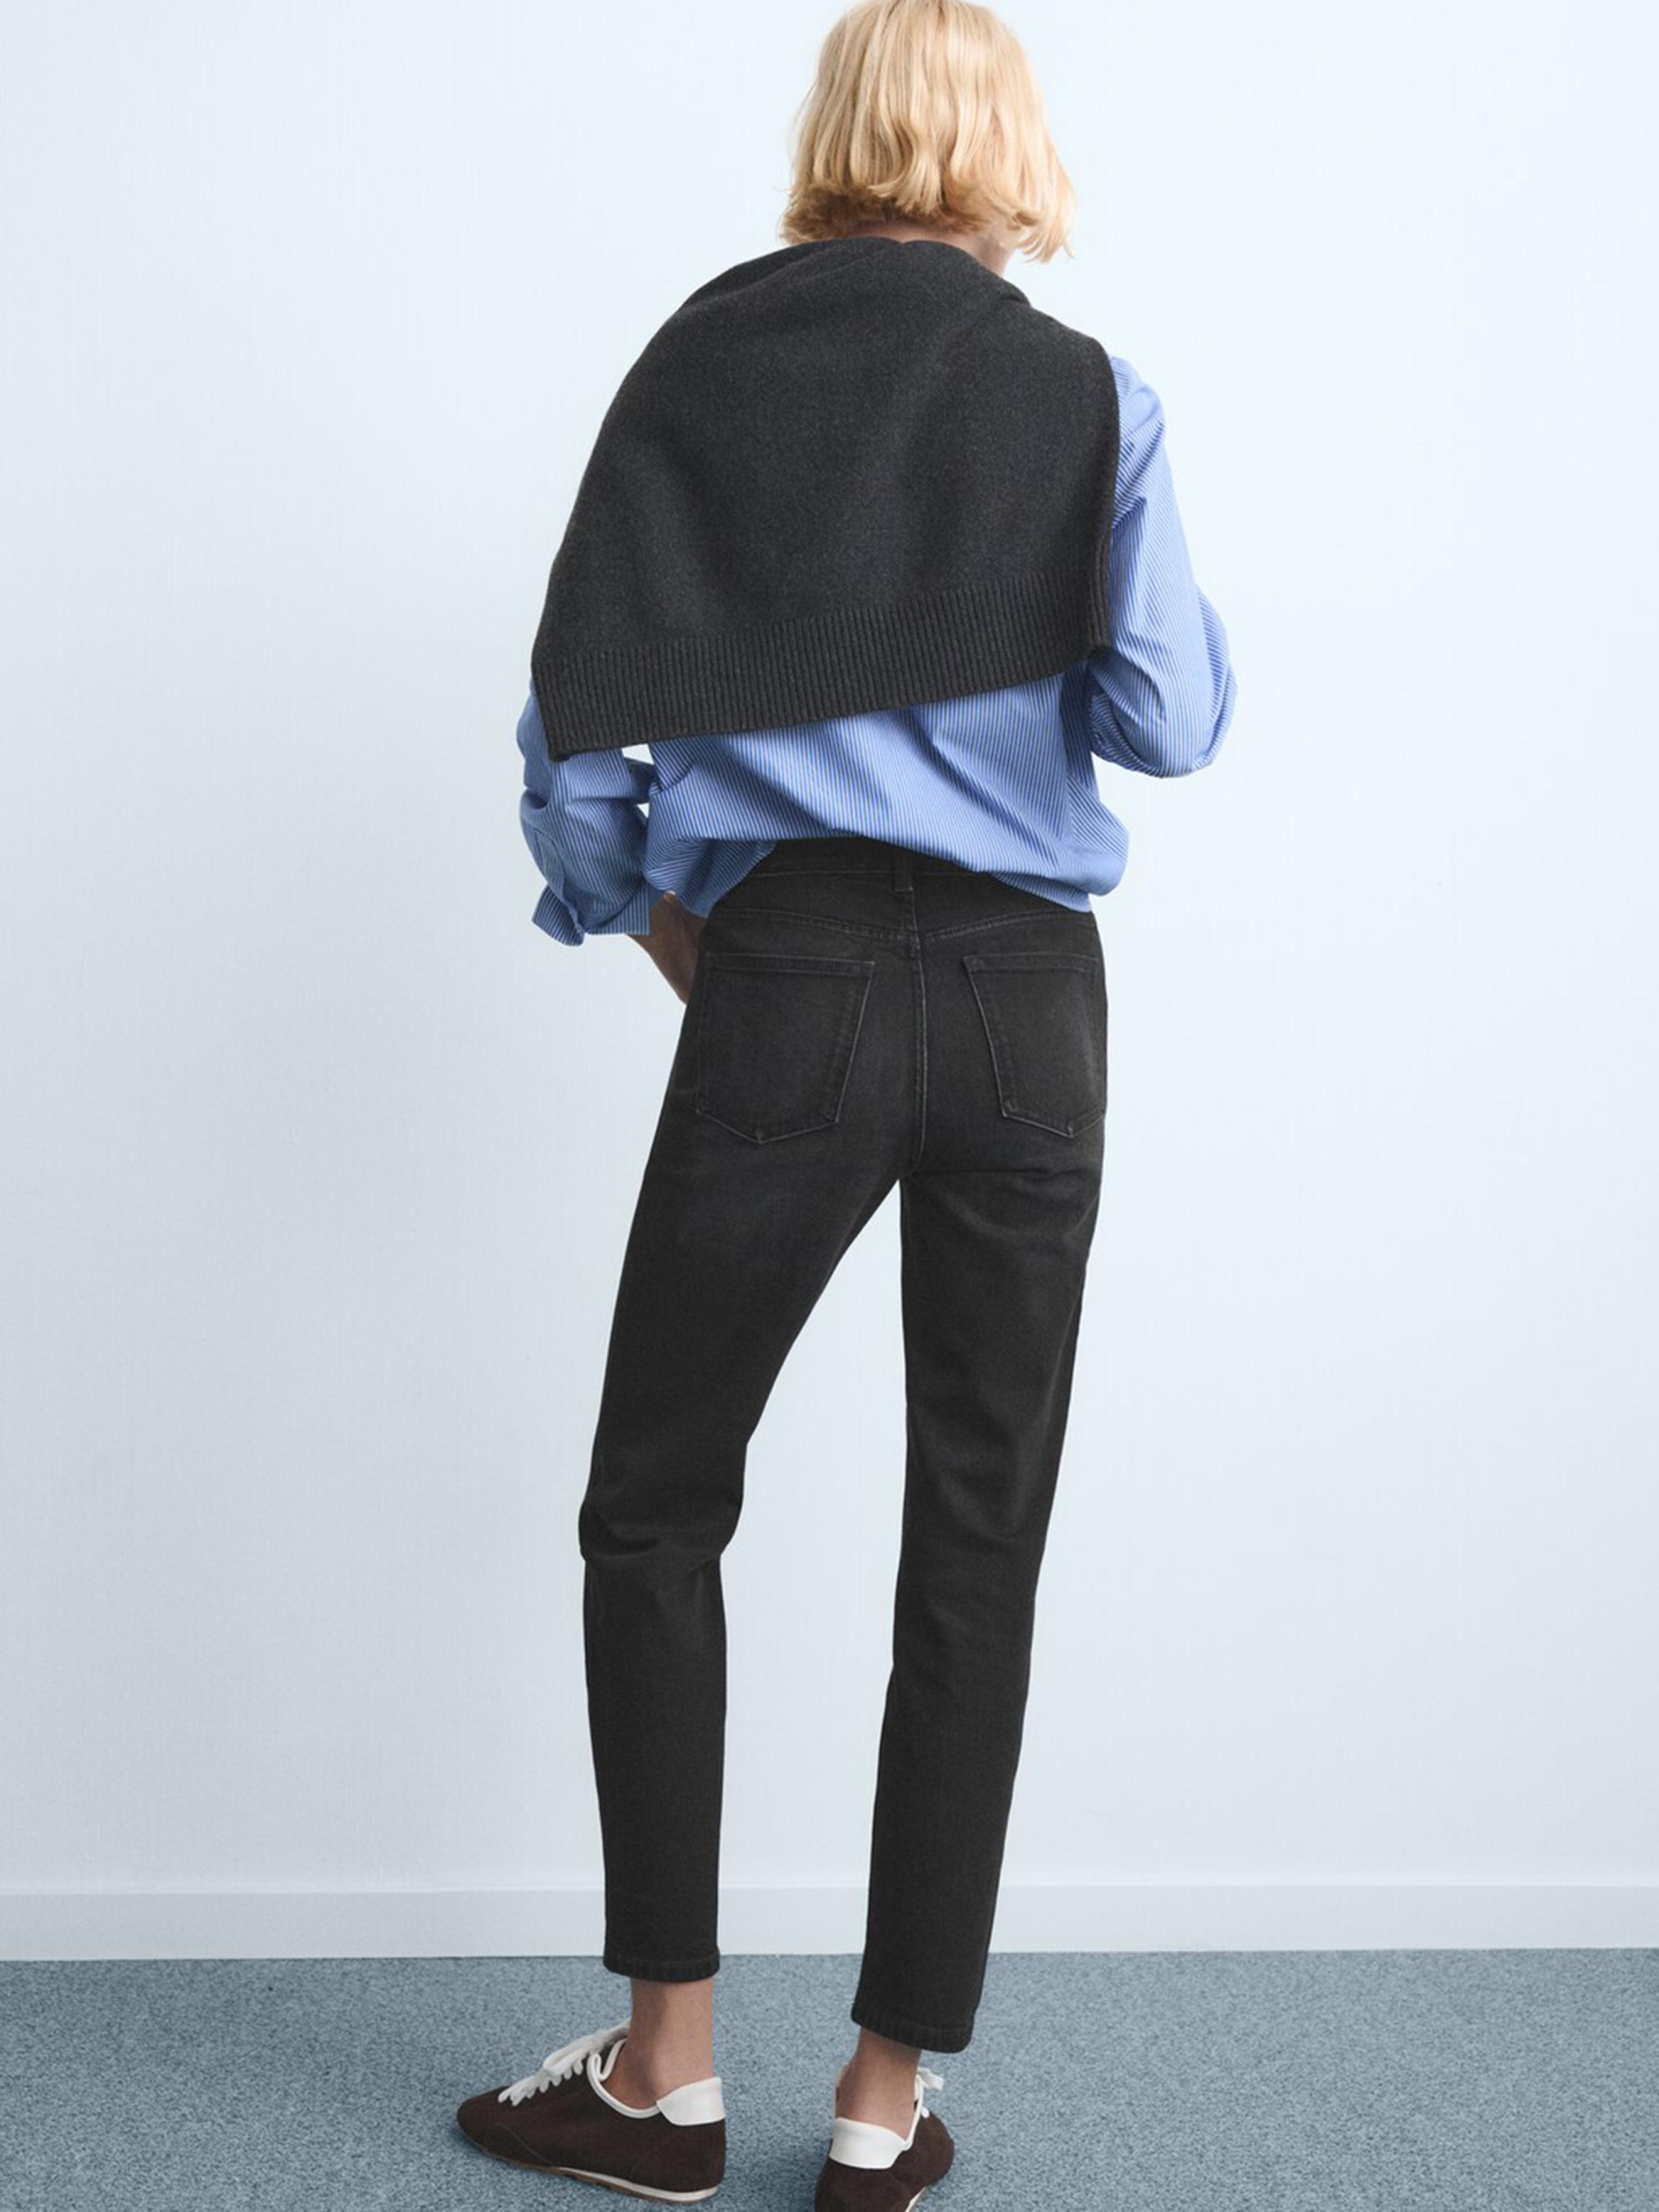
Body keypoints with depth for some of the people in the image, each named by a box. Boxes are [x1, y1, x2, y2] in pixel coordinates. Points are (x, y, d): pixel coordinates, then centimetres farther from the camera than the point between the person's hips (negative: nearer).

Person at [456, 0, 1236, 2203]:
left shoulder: (701, 363, 5)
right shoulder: (1089, 391, 5)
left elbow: (573, 713, 2)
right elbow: (1172, 722, -1)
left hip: (790, 988, -1)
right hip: (1029, 1003, 1)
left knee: (656, 1505, 13)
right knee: (977, 1547, 8)